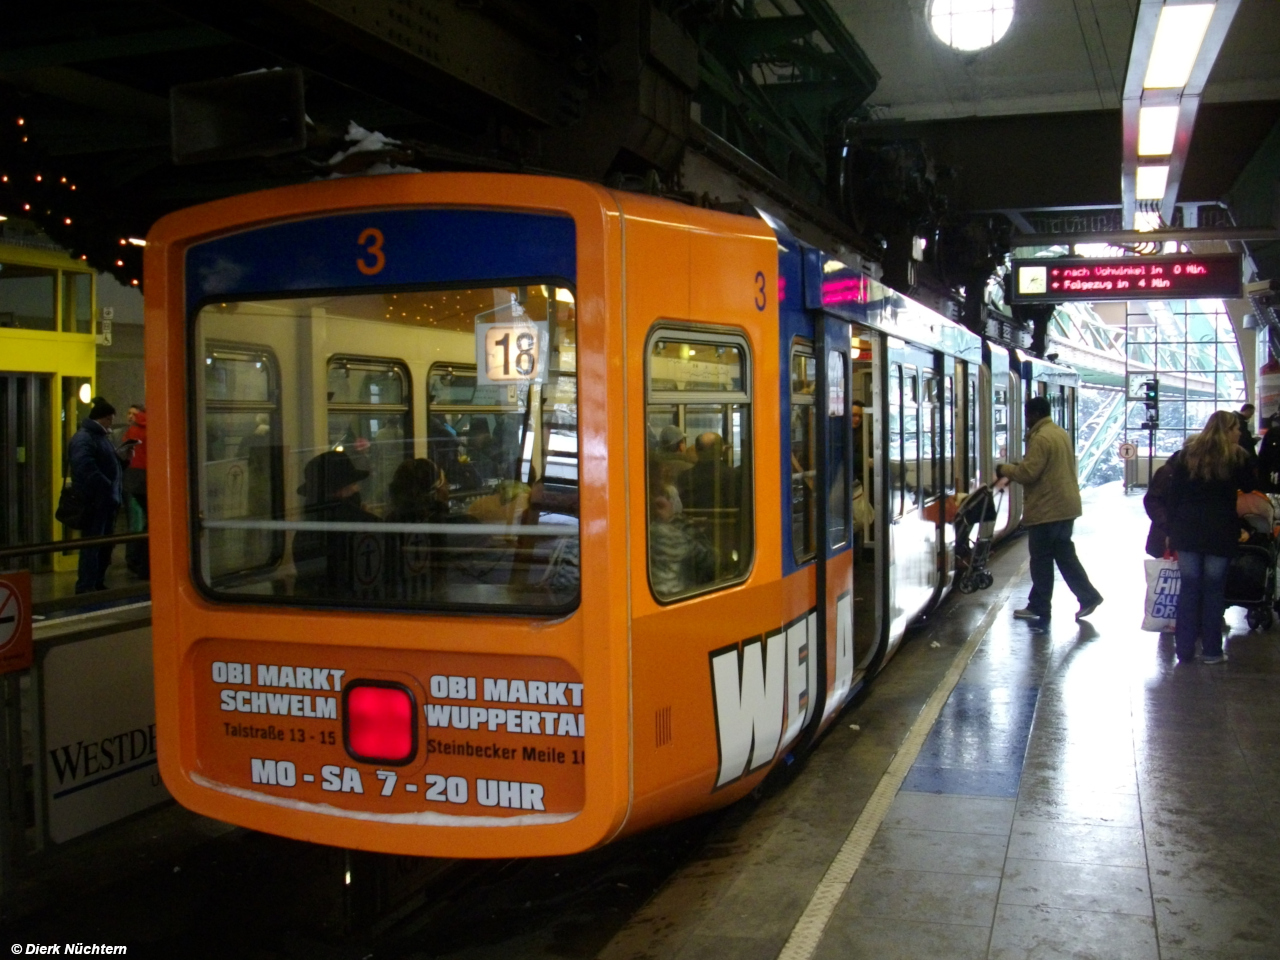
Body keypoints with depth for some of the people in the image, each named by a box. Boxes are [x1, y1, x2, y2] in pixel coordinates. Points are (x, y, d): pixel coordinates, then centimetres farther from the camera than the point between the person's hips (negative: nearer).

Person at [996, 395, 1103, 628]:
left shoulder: (1041, 438, -19)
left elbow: (1027, 473, -23)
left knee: (1041, 560, 1)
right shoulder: (1061, 433, 12)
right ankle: (1088, 596, 16)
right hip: (1066, 506, 9)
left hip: (1046, 509, -9)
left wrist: (1004, 469, -6)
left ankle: (1039, 608, 8)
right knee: (1064, 554, 17)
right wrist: (1018, 467, 15)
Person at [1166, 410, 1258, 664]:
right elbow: (1250, 485, 13)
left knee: (1188, 588, 7)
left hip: (1187, 531, 2)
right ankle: (1211, 650, 8)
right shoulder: (1238, 457, -3)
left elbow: (1173, 494, 3)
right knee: (1214, 589, 5)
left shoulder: (1187, 453, 5)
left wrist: (1172, 529, 6)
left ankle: (1184, 649, 7)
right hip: (1220, 532, -2)